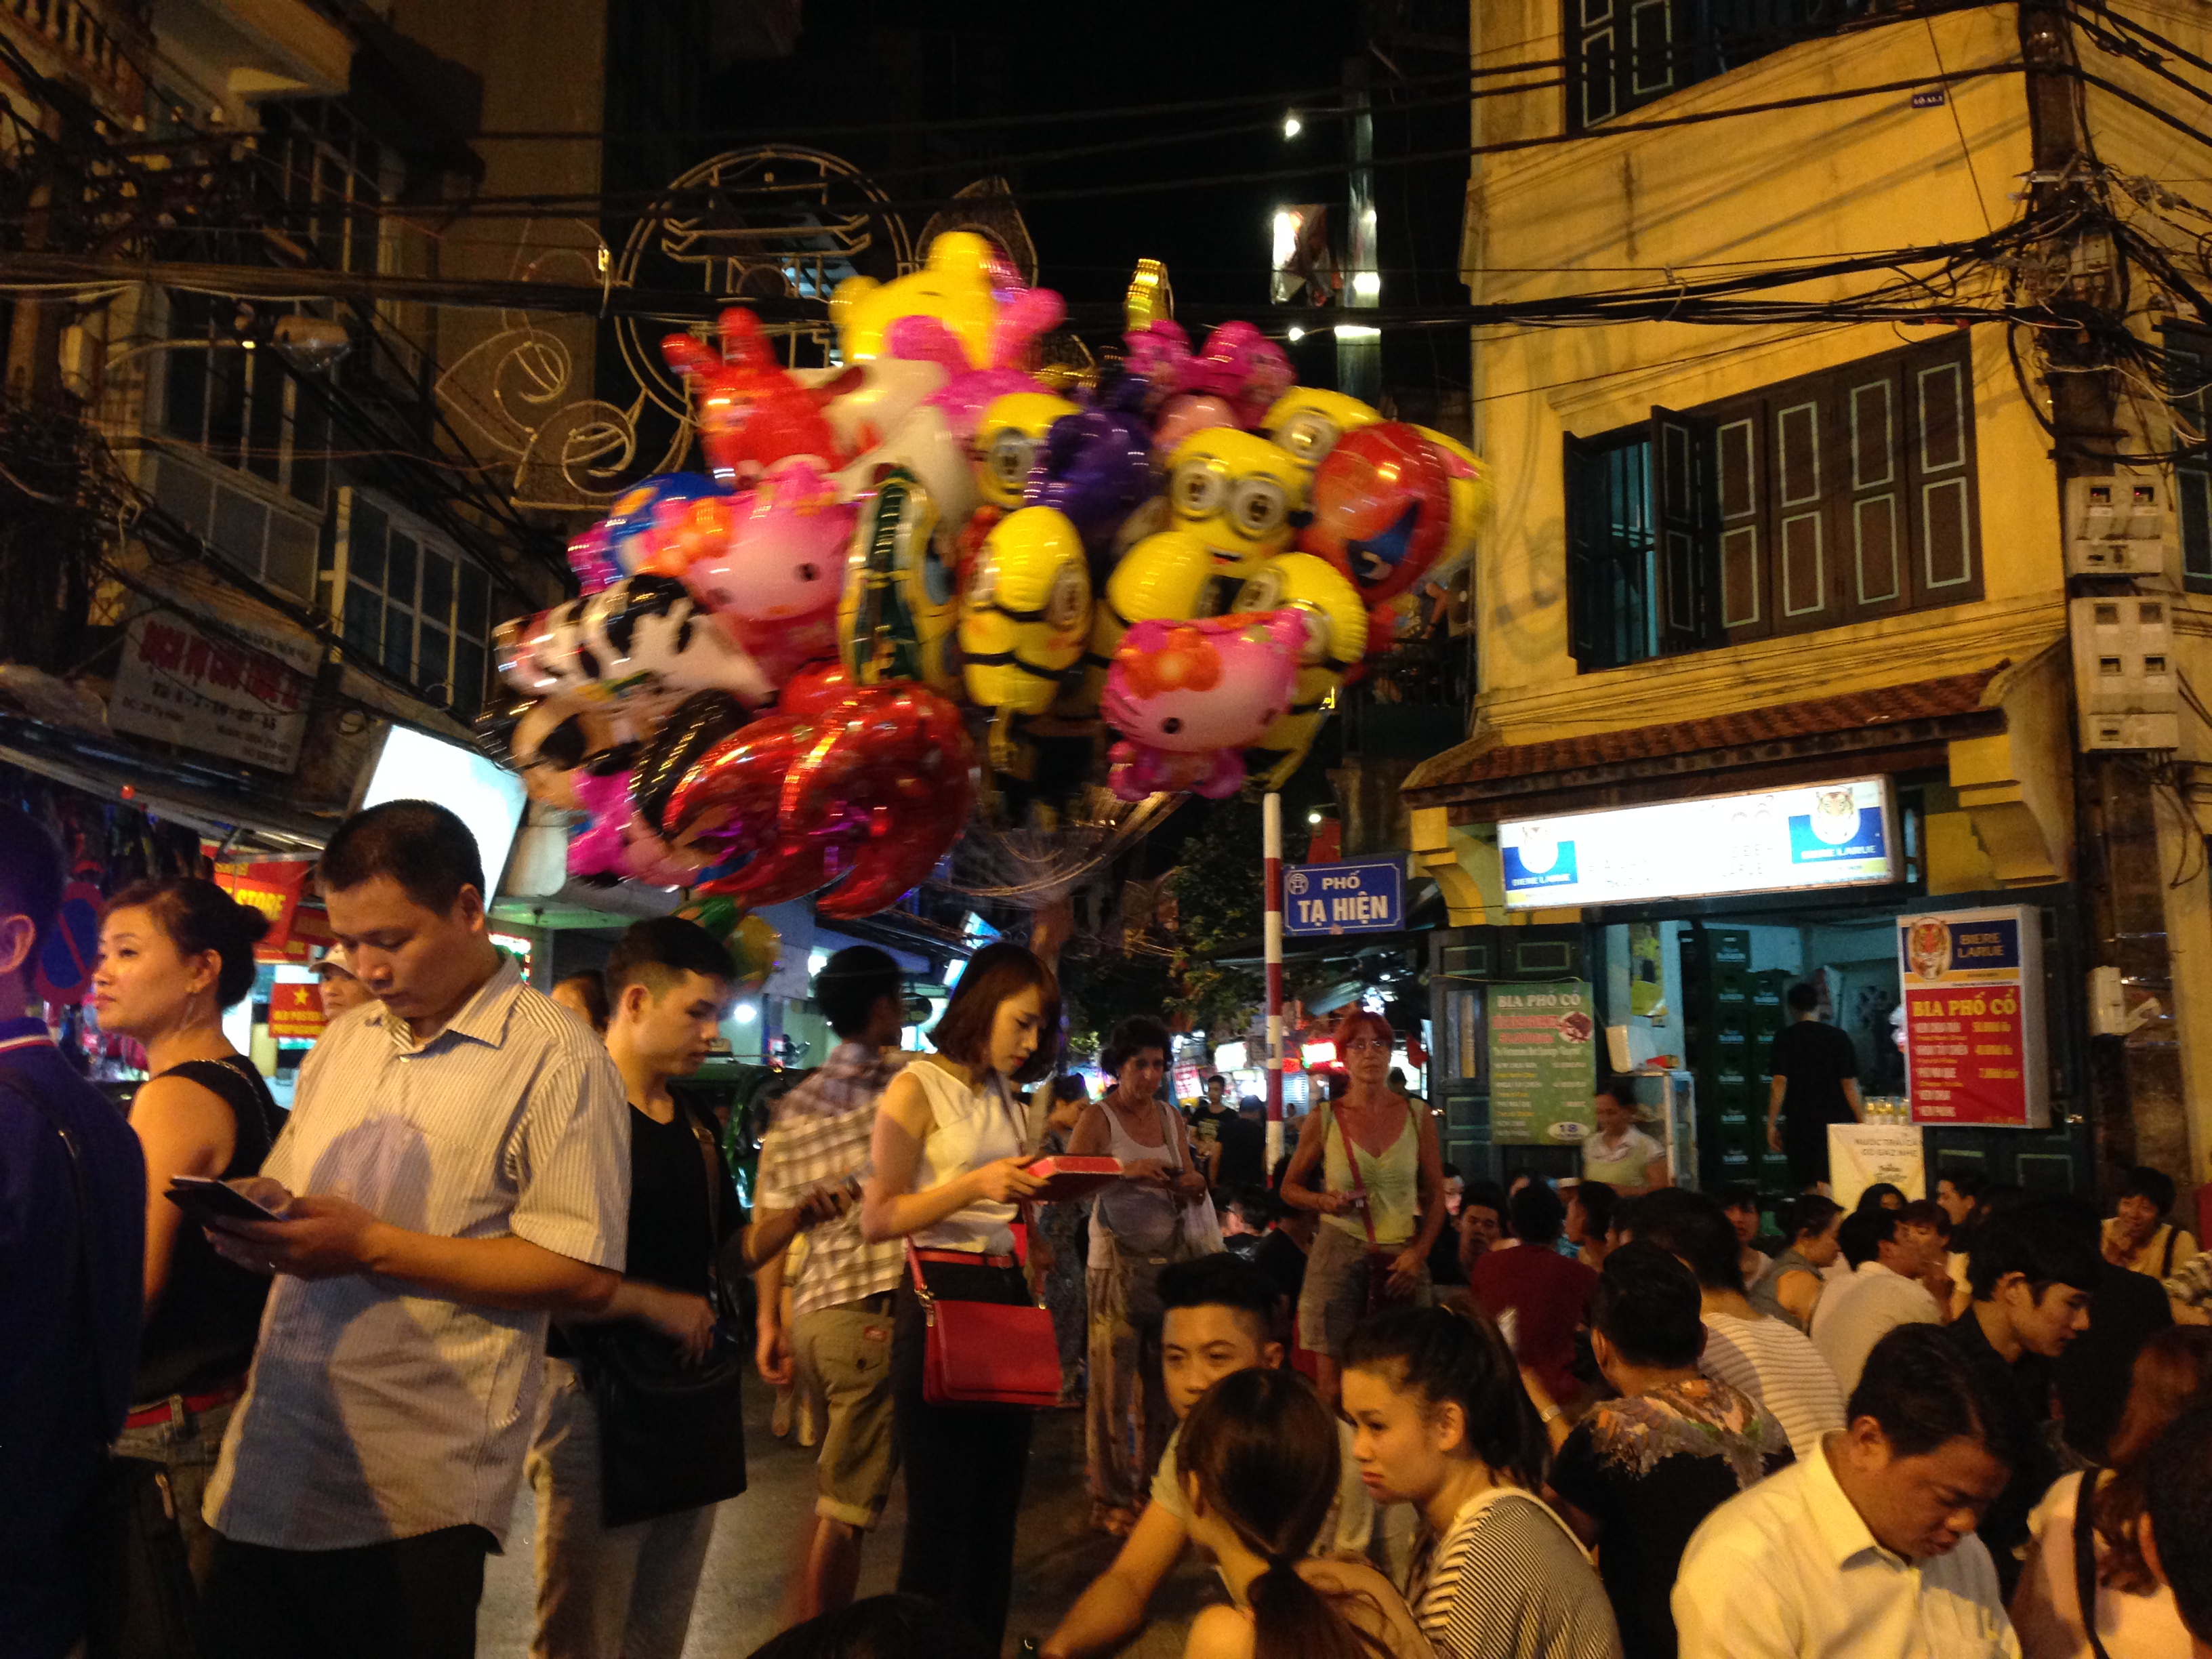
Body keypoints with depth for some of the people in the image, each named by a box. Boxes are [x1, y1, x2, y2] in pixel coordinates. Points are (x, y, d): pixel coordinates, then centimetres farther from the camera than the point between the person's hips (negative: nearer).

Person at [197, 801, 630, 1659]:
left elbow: (585, 1275, -16)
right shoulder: (343, 1043, 14)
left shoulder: (557, 1059, -11)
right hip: (267, 1463, 7)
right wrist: (251, 1211, -2)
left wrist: (372, 1248, -18)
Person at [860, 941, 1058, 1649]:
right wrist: (975, 1185, -22)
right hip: (941, 1301, -7)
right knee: (943, 1514, 0)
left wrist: (1043, 1188, 4)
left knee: (997, 1508, 11)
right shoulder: (918, 1088, -7)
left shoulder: (1002, 1094, 14)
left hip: (1008, 1298, 7)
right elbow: (877, 1220, -13)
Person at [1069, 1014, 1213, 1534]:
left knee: (1162, 1379, 8)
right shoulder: (1098, 1118, -4)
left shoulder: (1169, 1116, 12)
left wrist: (1193, 1184, -6)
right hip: (1117, 1260, -5)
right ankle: (1111, 1498, 9)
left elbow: (1191, 1187, 16)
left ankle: (1153, 1487, 21)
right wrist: (1125, 1171, -26)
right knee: (1114, 1383, -2)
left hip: (1170, 1255, 5)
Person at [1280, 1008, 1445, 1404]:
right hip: (1339, 1254, -1)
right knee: (1334, 1377, -2)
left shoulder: (1418, 1118, 6)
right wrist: (1325, 1201, -9)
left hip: (1401, 1258, 2)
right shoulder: (1323, 1120, 2)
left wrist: (1418, 1253, -4)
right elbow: (1290, 1188, 12)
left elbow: (1435, 1197, 9)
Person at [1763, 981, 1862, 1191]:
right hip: (1836, 1120, 0)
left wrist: (1772, 1124, -4)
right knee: (1826, 1185, -3)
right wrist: (1863, 1123, 7)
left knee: (1808, 1187, 10)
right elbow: (1850, 1084, 0)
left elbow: (1780, 1082, -7)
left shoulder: (1784, 1038, 0)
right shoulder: (1838, 1037, 3)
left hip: (1799, 1123, 0)